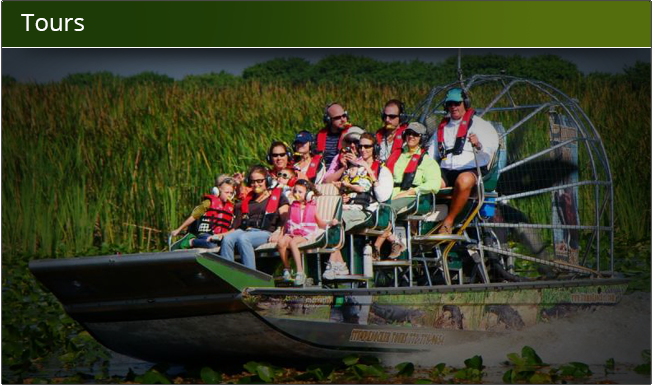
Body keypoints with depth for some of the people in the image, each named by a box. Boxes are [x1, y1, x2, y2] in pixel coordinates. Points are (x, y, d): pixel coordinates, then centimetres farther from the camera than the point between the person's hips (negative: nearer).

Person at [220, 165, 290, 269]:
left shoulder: (277, 197, 15)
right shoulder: (247, 200, 28)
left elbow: (284, 219, 4)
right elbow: (238, 223, 23)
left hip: (265, 232, -4)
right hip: (245, 230, 4)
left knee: (243, 239, -36)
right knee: (227, 239, -28)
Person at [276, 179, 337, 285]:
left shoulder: (312, 208, 8)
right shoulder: (292, 207, 15)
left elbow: (320, 224, 15)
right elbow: (287, 222, 21)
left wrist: (330, 223, -2)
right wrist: (283, 234, 11)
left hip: (306, 235, -3)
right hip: (291, 233, 3)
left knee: (292, 242, -36)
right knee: (281, 242, -30)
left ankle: (300, 272, -37)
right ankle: (287, 268, -13)